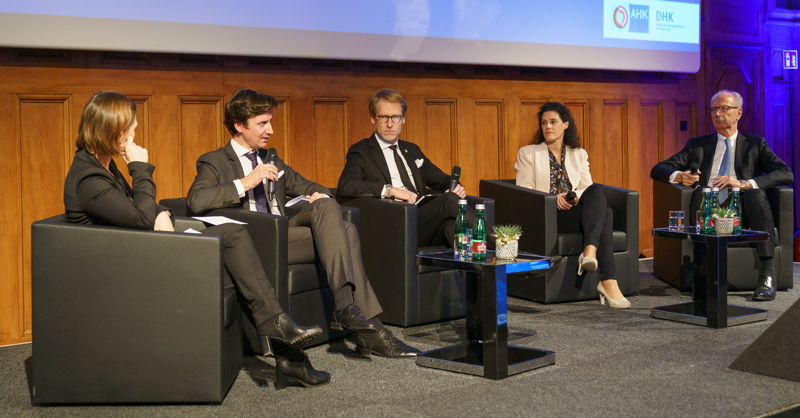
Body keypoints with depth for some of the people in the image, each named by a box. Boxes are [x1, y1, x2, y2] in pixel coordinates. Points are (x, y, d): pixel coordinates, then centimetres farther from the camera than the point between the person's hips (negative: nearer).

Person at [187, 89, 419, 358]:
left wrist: (319, 196, 7)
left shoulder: (272, 162, 29)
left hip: (283, 234, 7)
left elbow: (309, 188, 33)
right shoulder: (213, 163, 8)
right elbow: (196, 201, -12)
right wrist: (245, 183, -17)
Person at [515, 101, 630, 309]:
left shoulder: (579, 154, 25)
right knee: (604, 213, -32)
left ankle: (590, 251, -50)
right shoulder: (528, 153, 14)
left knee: (597, 191, -33)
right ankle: (608, 282, -45)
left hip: (576, 211, 4)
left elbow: (587, 187, 13)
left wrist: (575, 197, -12)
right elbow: (523, 192, 3)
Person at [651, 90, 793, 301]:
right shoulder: (698, 145, 23)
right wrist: (678, 176, -10)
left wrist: (745, 184, -13)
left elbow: (786, 174, 2)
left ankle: (767, 275, -38)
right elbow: (658, 170, 16)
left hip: (741, 212, 0)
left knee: (756, 194, -33)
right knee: (700, 191, -32)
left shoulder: (755, 144, 19)